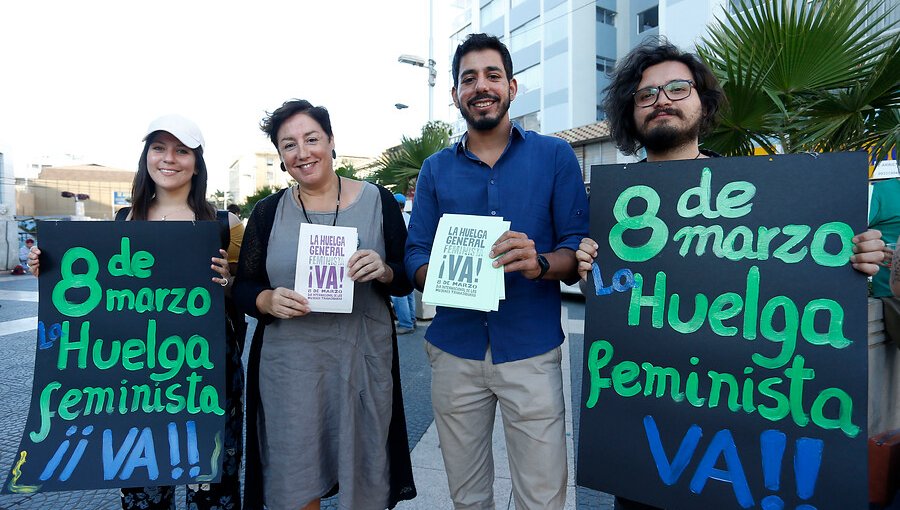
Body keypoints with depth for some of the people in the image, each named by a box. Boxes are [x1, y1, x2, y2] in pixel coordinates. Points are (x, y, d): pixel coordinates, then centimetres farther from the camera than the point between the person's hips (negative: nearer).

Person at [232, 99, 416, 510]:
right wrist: (268, 301, -14)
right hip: (288, 363, 1)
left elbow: (406, 281, 3)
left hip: (364, 360, 0)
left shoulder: (377, 200, 0)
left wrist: (385, 272, -19)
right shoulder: (268, 212, 4)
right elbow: (243, 287, 7)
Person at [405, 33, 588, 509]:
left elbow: (579, 249, -2)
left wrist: (539, 263, -23)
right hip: (454, 350, 3)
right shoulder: (435, 169, 9)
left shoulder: (555, 156, 2)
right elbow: (415, 256, 6)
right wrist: (438, 275, -17)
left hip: (531, 350, -2)